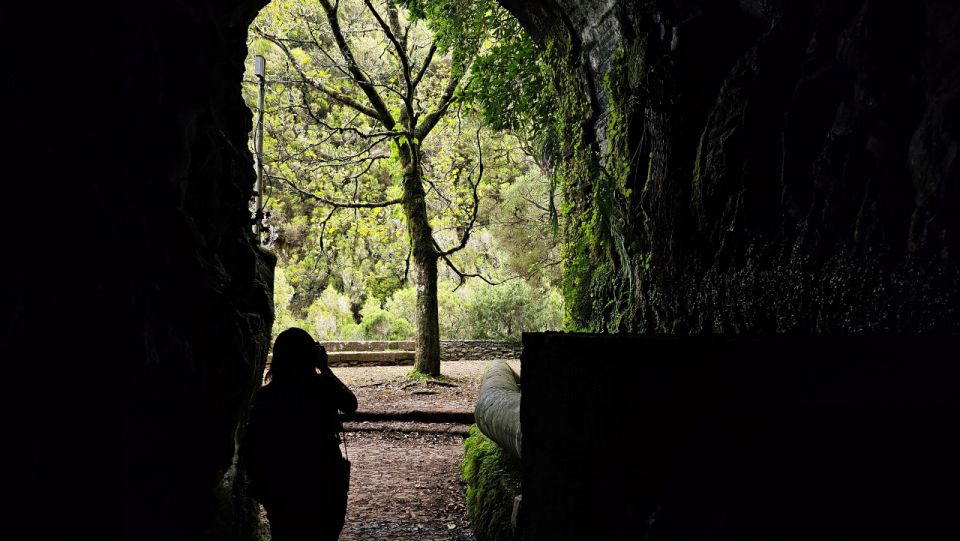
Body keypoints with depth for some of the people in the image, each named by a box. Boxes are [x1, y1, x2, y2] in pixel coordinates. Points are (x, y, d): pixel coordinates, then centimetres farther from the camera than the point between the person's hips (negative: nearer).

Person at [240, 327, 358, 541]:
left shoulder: (265, 396, -7)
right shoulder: (324, 385, -10)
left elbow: (249, 449, -7)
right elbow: (351, 404, 11)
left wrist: (261, 484, 6)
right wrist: (325, 368, 15)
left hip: (282, 492, 1)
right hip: (326, 485, -1)